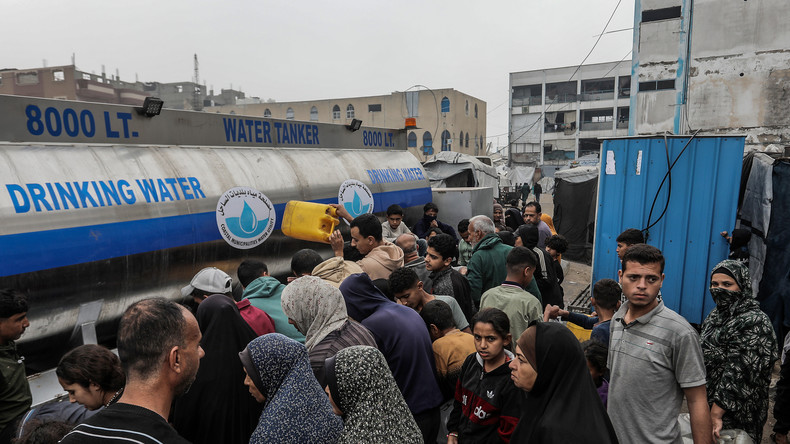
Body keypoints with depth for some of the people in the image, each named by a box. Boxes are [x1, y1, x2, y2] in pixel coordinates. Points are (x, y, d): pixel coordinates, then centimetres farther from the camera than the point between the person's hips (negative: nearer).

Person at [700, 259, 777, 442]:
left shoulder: (754, 322, -18)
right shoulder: (716, 315, 8)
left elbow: (738, 373, -22)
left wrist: (716, 414, -23)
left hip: (735, 413, -7)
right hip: (707, 404, 7)